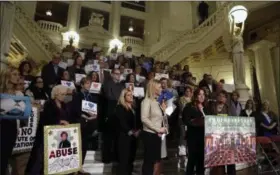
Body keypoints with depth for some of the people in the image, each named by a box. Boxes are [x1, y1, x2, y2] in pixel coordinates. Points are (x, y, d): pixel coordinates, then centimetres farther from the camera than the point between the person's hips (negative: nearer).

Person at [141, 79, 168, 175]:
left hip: (157, 135, 8)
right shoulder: (147, 101, -12)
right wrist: (158, 129, -18)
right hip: (150, 134, -8)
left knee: (156, 160, 16)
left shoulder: (158, 101, 11)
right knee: (149, 160, 5)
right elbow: (144, 118, -21)